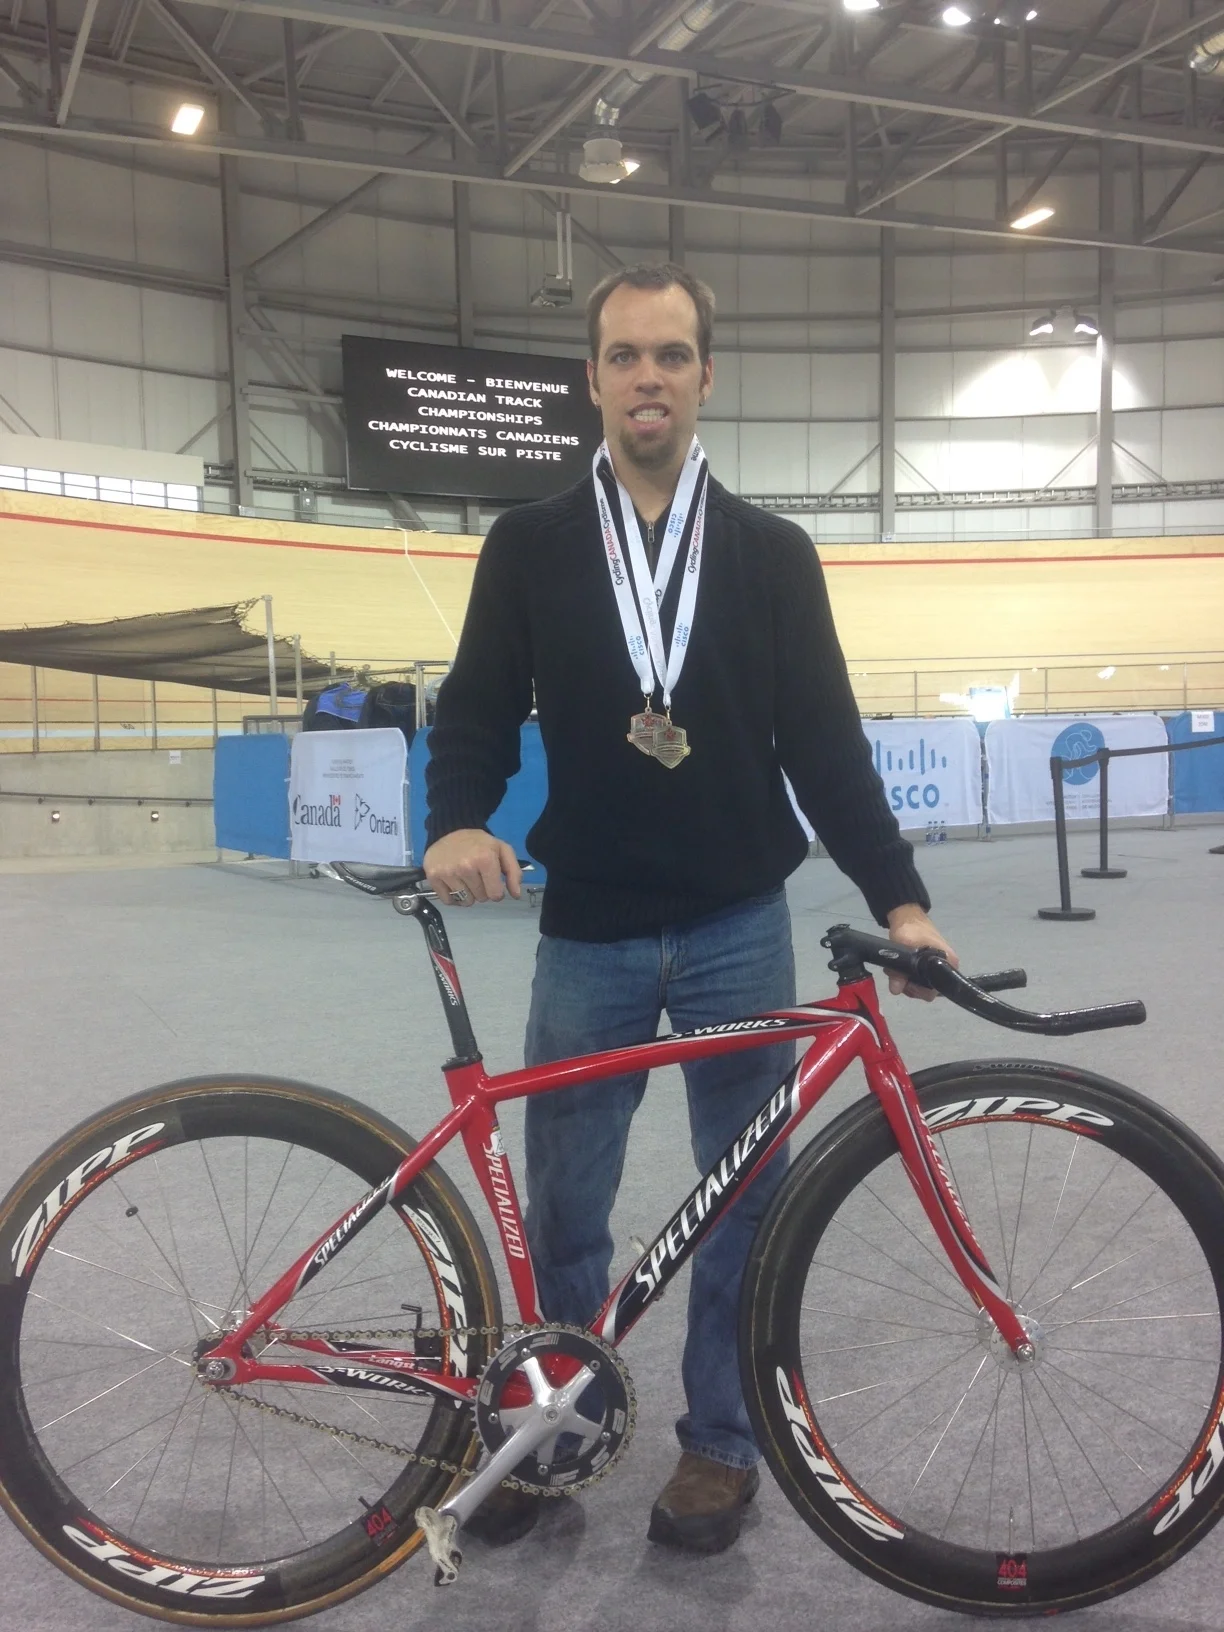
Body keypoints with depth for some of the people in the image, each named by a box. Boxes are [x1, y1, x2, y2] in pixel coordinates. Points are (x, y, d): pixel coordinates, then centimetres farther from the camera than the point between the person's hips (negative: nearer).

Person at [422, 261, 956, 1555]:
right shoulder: (529, 547, 4)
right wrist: (458, 823, -20)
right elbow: (477, 714, 1)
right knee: (561, 1206, 8)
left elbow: (826, 742, 2)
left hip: (739, 931, 1)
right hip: (587, 936, 0)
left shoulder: (772, 554, 5)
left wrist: (896, 895, -7)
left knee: (744, 1197, 10)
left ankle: (720, 1439, 29)